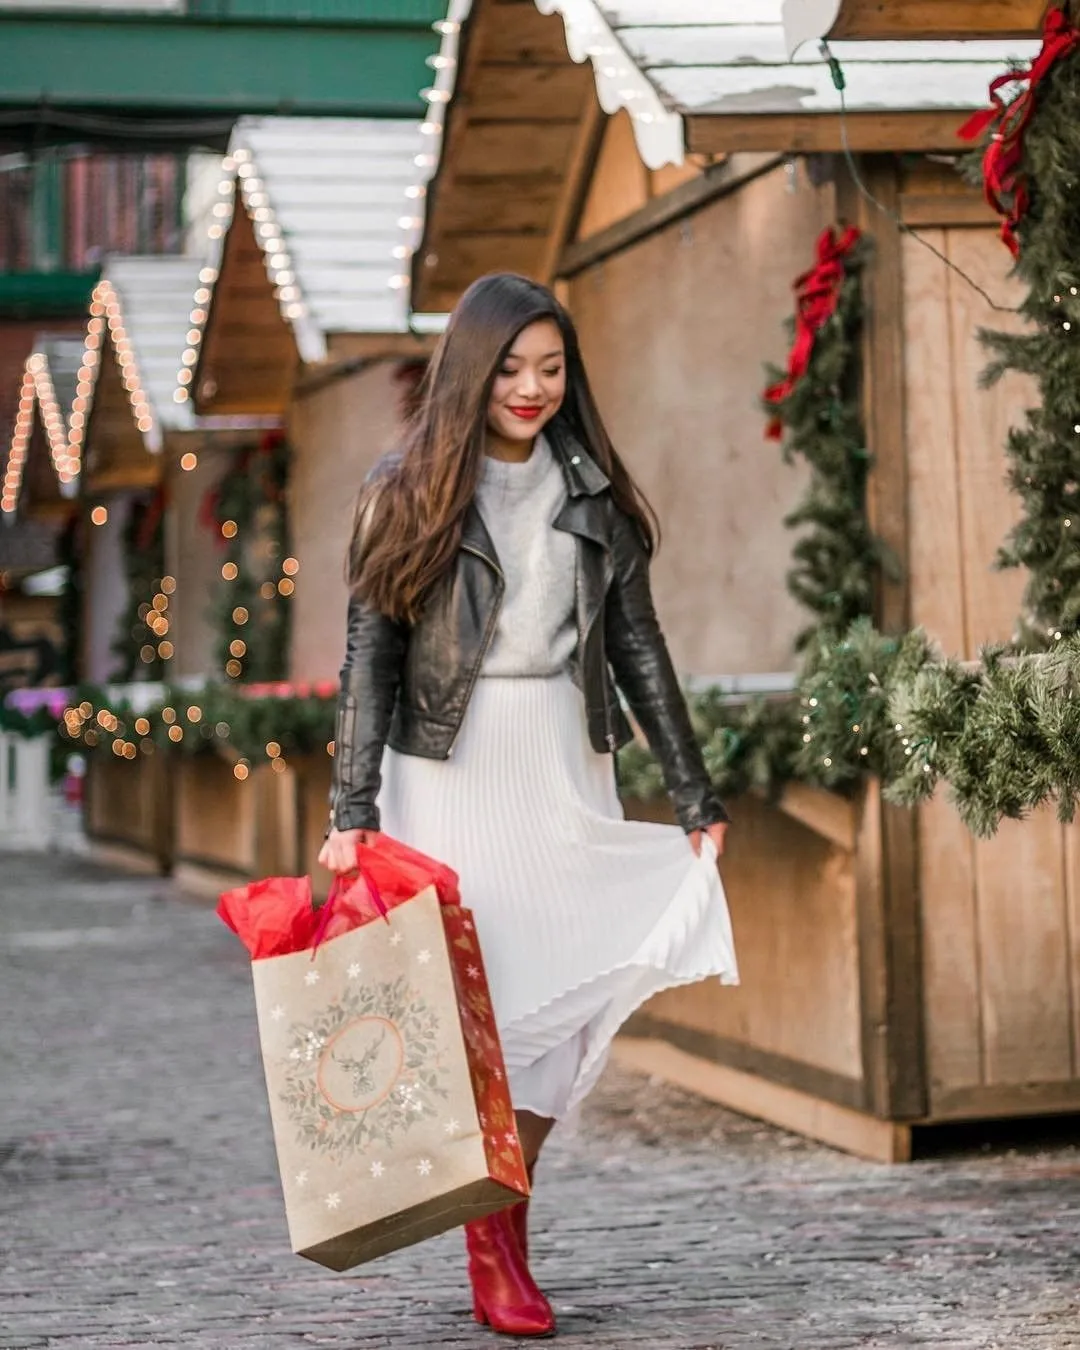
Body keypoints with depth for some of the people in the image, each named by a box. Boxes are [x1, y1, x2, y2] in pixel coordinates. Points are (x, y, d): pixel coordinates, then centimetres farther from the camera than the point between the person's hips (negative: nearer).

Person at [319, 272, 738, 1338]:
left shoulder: (591, 491, 8)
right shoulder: (407, 491, 0)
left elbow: (637, 644, 10)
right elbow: (371, 652, -3)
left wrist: (692, 792, 8)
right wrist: (352, 810, -9)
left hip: (564, 766, 3)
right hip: (447, 765, -3)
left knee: (557, 993, 1)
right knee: (469, 991, -3)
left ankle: (508, 1228, 10)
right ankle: (491, 1252, 6)